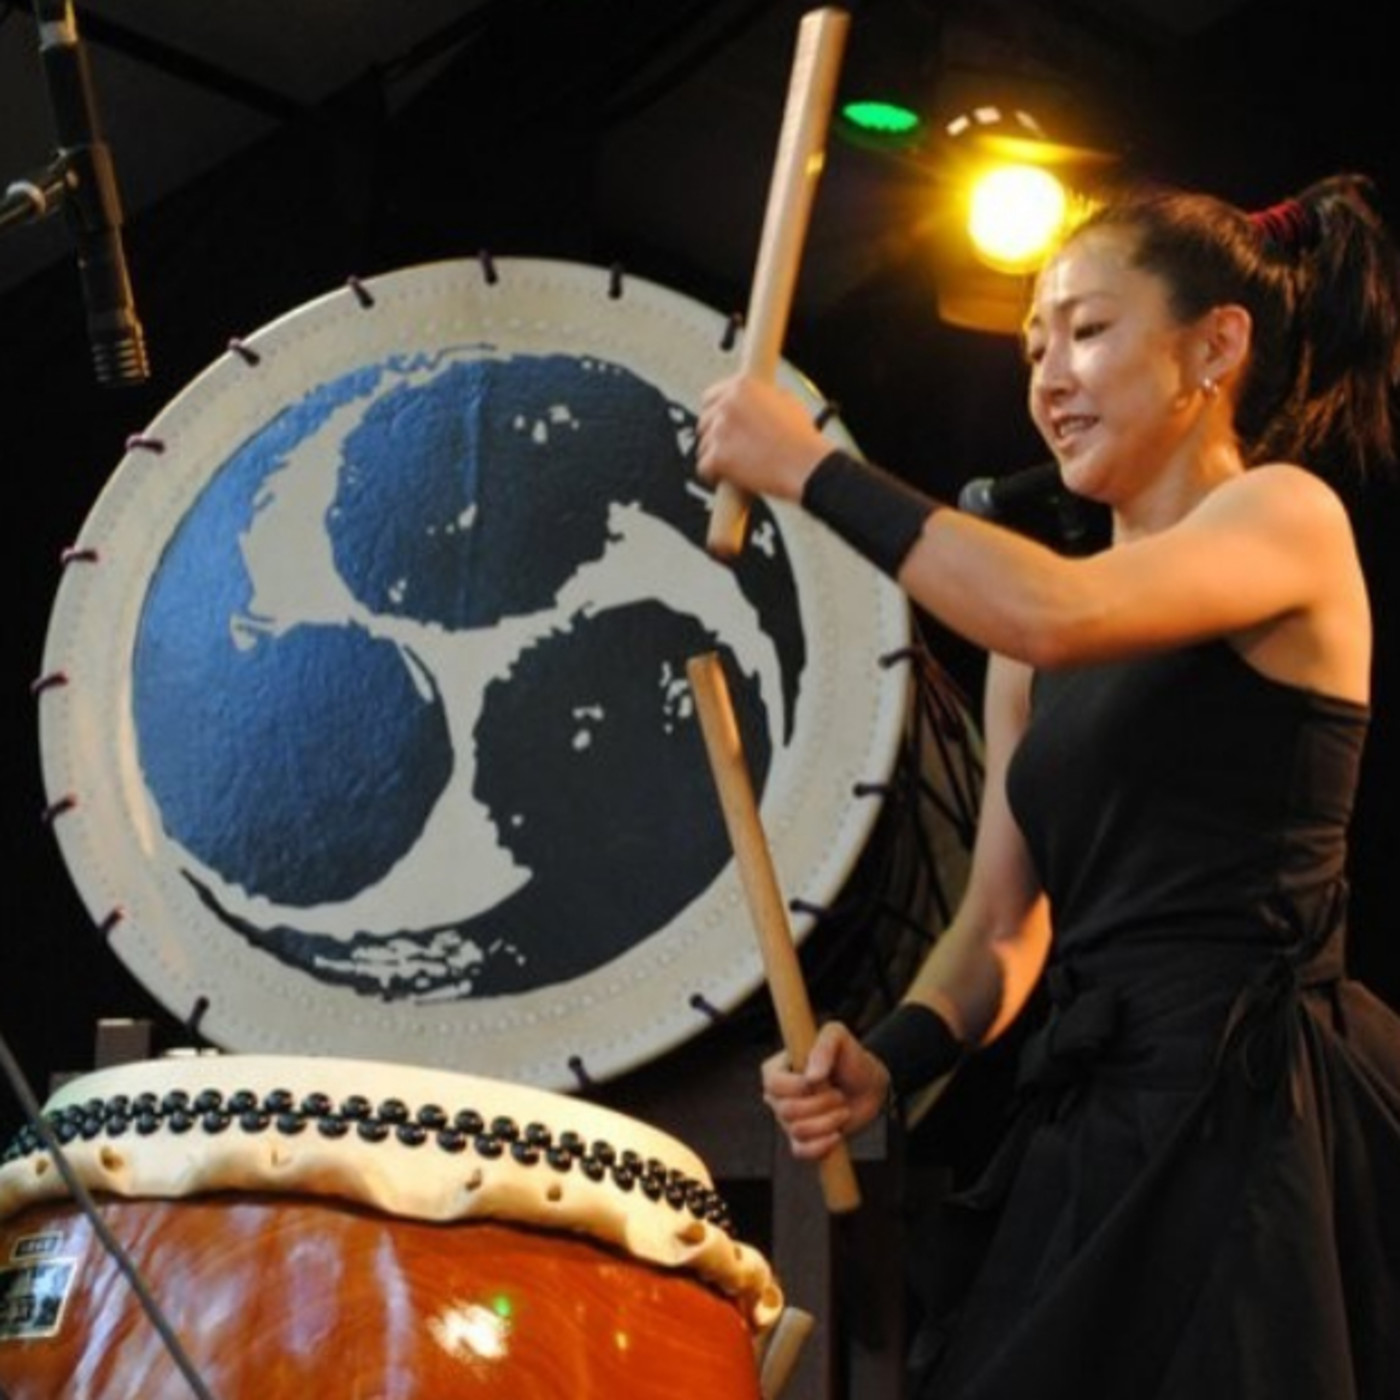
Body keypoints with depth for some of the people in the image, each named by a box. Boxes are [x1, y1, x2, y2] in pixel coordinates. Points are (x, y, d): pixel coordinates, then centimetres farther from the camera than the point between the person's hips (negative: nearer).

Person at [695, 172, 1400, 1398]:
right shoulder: (1037, 639, 18)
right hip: (1087, 1132, 7)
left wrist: (812, 468, -14)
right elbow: (1005, 921, 15)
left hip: (1254, 1114, -7)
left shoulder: (1290, 515, -3)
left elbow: (1056, 617, -22)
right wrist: (888, 1060, -4)